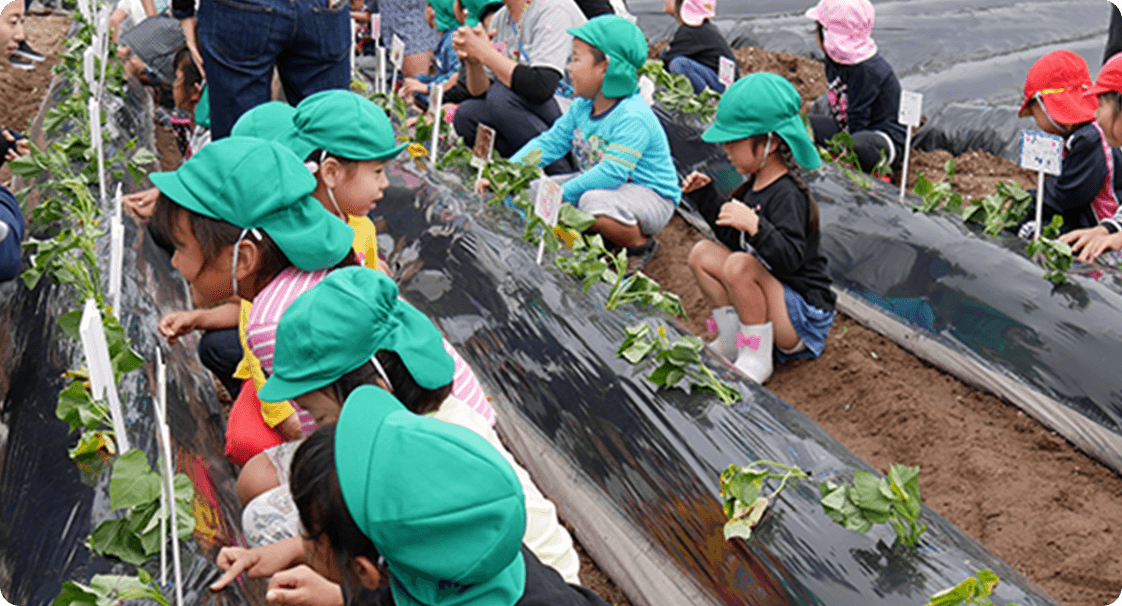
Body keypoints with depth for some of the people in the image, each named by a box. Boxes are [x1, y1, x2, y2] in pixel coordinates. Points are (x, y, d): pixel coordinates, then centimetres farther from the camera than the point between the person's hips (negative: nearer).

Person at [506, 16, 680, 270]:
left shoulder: (633, 117, -27)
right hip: (600, 186, 9)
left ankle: (641, 245, -9)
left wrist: (561, 193, -35)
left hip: (651, 198, -9)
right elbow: (549, 142, 4)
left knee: (593, 202, -38)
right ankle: (608, 238, 12)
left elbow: (612, 172, -34)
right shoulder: (582, 107, 1)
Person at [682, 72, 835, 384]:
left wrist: (755, 225, -47)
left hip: (804, 319, -9)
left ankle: (756, 358, -18)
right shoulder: (756, 184, 7)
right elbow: (732, 236, 20)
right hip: (773, 297, 10)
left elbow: (791, 258, -34)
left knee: (739, 265, -32)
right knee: (702, 253, 1)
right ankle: (731, 341, 3)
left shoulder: (786, 194, -21)